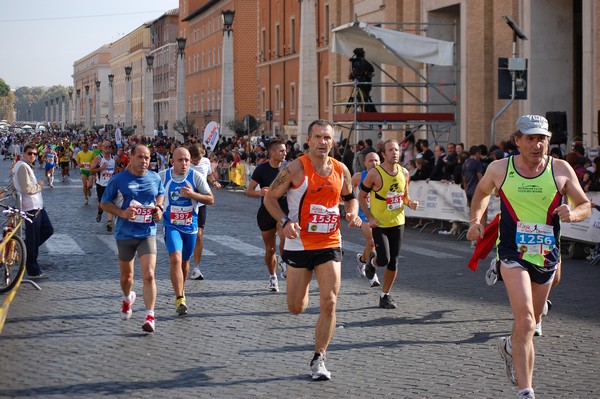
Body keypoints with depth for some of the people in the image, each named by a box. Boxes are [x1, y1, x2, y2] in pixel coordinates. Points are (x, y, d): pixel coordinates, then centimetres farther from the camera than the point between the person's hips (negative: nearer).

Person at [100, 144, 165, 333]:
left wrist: (159, 209, 2)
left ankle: (150, 317, -12)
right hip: (125, 234, 0)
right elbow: (104, 203, 0)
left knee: (149, 275, -15)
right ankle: (128, 298, 50)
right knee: (126, 276, 16)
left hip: (148, 233, 0)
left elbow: (161, 194, 22)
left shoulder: (155, 178, 2)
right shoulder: (118, 179, -7)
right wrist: (121, 213, -17)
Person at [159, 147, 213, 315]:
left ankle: (180, 291, 42)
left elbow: (211, 200, -6)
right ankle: (180, 299, -26)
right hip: (171, 225, -2)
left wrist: (192, 195, -20)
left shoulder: (196, 176, -7)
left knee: (185, 261, 17)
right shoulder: (162, 176, -6)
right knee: (175, 258, -22)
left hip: (190, 226, 2)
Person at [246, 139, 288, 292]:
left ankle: (284, 263, -6)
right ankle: (272, 277, 26)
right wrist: (260, 192, -26)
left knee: (285, 236, -29)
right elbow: (249, 191, -6)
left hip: (284, 209, 0)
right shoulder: (262, 169, -7)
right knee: (270, 248, 8)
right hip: (266, 212, 0)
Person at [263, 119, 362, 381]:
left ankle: (319, 359, 6)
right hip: (299, 244, -2)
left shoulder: (341, 170, 2)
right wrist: (284, 221, -20)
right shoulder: (296, 168, -11)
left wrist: (353, 212, -3)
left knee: (329, 304, -8)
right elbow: (270, 198, -5)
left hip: (330, 244, 2)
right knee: (296, 308, 6)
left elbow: (350, 197, 19)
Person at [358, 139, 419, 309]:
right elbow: (361, 196, -5)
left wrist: (410, 203, -6)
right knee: (383, 260, -13)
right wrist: (370, 217, -13)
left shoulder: (404, 173, 3)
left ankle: (385, 296, 19)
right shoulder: (375, 173, -13)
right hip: (379, 224, -4)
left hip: (397, 222, 5)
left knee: (393, 263, 4)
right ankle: (372, 261, 24)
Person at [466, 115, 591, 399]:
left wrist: (573, 214, -20)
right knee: (525, 319, -20)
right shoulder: (499, 169, -4)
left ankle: (509, 347, 53)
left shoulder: (561, 170, -5)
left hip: (547, 256, 3)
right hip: (513, 254, -3)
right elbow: (482, 192, 17)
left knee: (531, 321, 19)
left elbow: (585, 205, 2)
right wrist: (476, 220, 4)